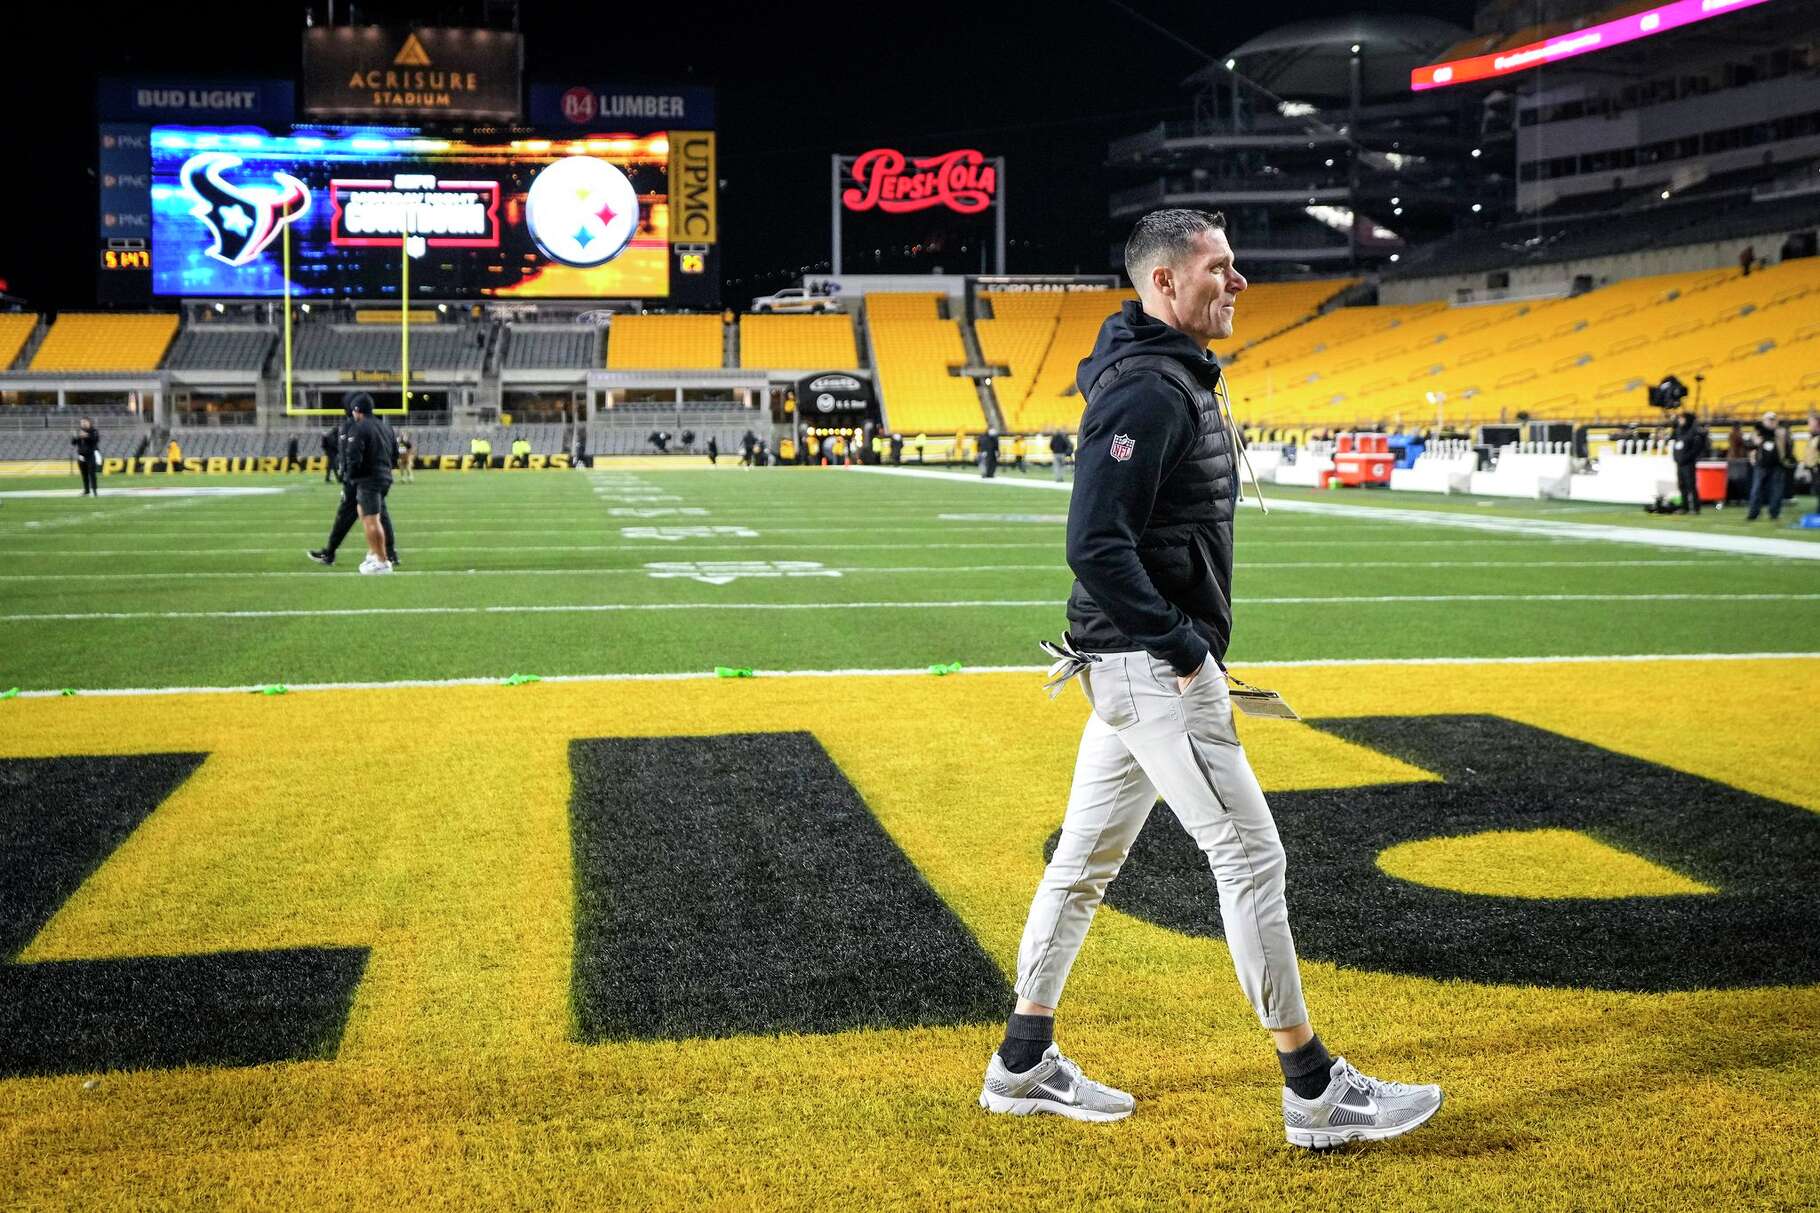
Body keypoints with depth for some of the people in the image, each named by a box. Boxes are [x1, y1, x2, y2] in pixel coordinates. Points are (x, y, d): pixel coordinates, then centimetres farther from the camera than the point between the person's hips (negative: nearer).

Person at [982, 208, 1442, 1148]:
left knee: (1087, 857, 14)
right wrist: (1184, 649, -20)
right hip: (1150, 662, -11)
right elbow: (1096, 545, -26)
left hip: (1141, 662, 11)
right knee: (1249, 855, -5)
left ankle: (1025, 1066, 24)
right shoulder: (1146, 390, -18)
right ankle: (1314, 1093, 3)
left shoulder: (1179, 378, 15)